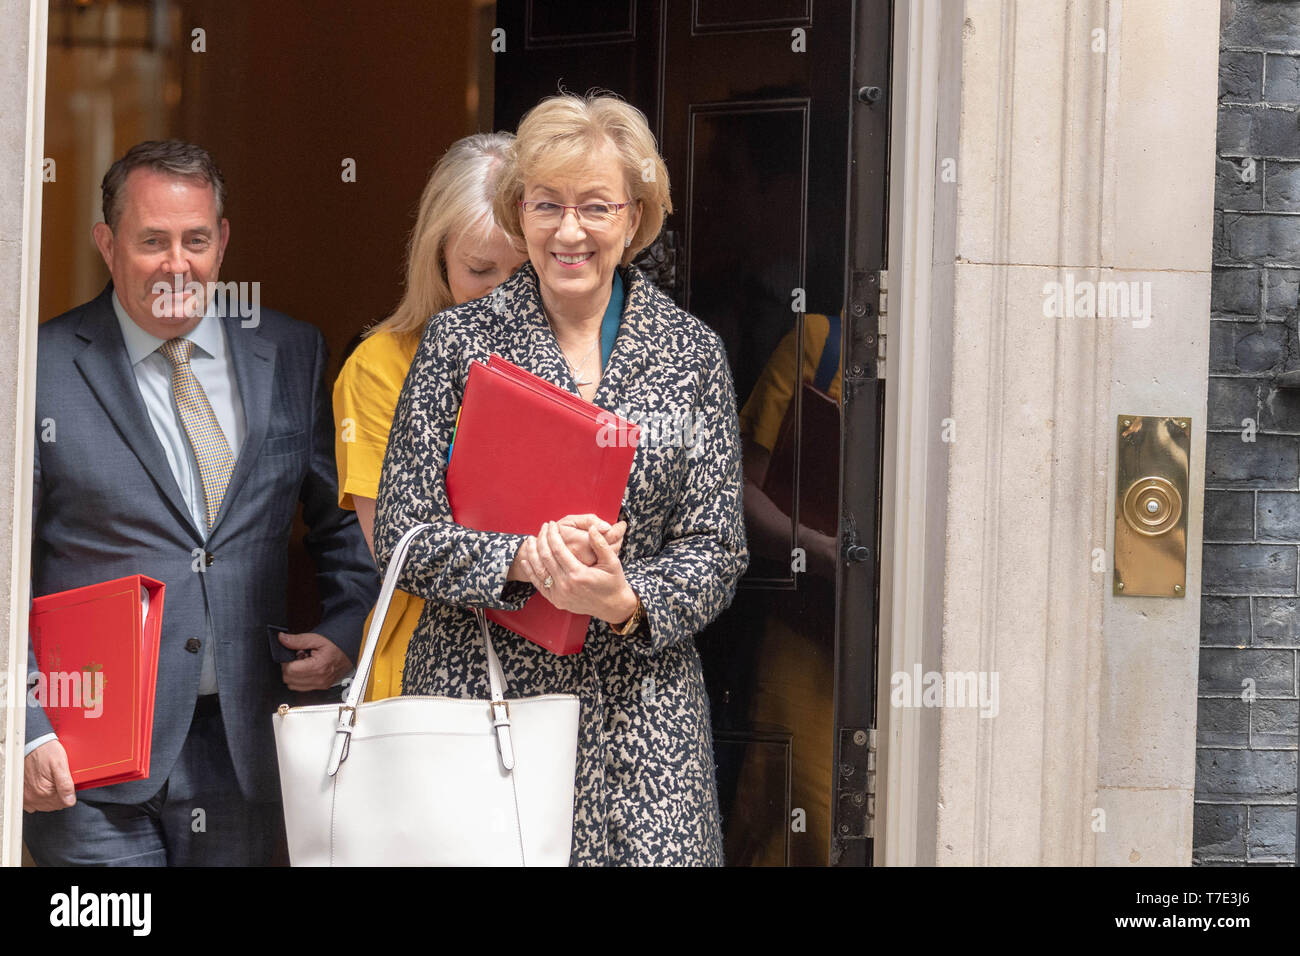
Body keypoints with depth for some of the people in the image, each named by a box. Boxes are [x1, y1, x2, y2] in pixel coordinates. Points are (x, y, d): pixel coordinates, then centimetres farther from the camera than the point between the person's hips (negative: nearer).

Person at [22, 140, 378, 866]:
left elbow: (346, 518, 18)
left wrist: (348, 628, 1)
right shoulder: (43, 371, -3)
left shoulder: (290, 355, 9)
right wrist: (28, 726, -10)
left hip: (242, 752, 3)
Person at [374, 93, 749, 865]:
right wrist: (520, 560, -17)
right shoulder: (460, 340, 5)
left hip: (639, 718, 1)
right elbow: (400, 534, 0)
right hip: (477, 701, -1)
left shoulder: (693, 354, 8)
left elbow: (717, 550, 5)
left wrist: (628, 602, -15)